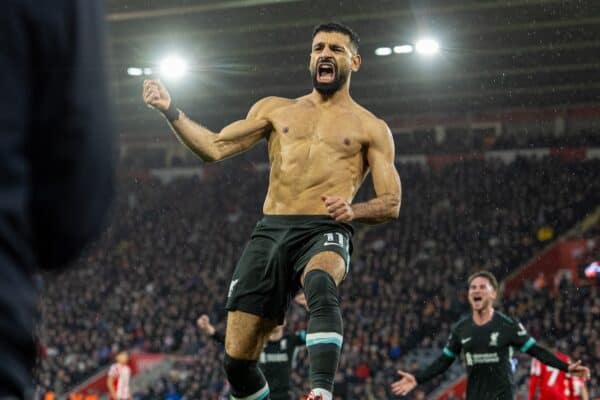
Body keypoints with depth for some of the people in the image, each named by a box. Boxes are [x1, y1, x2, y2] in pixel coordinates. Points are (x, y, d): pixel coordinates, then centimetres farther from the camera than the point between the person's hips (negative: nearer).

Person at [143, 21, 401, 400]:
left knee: (321, 285, -41)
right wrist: (170, 110, 3)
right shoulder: (276, 109, 22)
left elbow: (392, 204, 8)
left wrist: (354, 210, -12)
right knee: (237, 357, -4)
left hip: (325, 232, -4)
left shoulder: (370, 128, 13)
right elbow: (216, 147, 15)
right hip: (270, 232, 4)